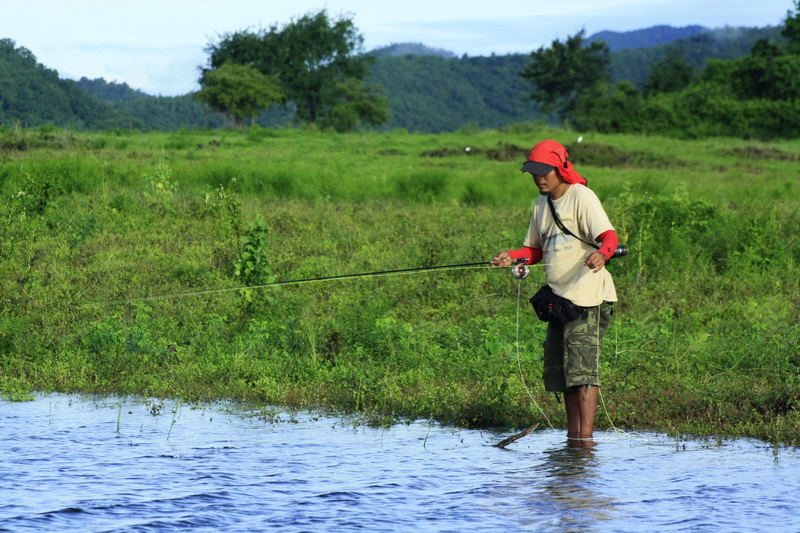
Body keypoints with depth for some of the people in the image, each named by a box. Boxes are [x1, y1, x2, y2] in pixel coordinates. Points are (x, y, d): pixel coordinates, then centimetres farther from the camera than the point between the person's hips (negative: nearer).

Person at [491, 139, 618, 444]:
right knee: (559, 369, 9)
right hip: (559, 297, 9)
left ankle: (586, 437, -15)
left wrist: (601, 253, -43)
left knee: (582, 366, -14)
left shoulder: (581, 197, -10)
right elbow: (536, 250, 23)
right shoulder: (541, 204, 16)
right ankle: (572, 435, 15)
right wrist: (512, 257, 2)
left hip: (588, 296, -9)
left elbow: (610, 237, -21)